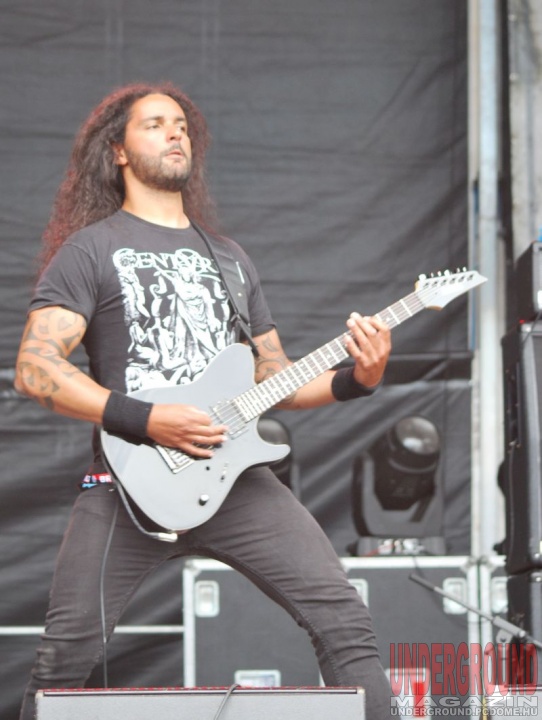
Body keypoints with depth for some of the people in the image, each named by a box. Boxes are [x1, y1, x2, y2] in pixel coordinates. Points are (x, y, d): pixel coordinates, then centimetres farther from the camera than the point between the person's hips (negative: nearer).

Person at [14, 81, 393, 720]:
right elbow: (34, 368, -7)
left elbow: (272, 377, 24)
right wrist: (145, 420, -16)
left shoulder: (227, 256, 23)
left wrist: (352, 380, 4)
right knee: (66, 655, -9)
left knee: (343, 622, -7)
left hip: (232, 475, 4)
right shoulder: (90, 249, 4)